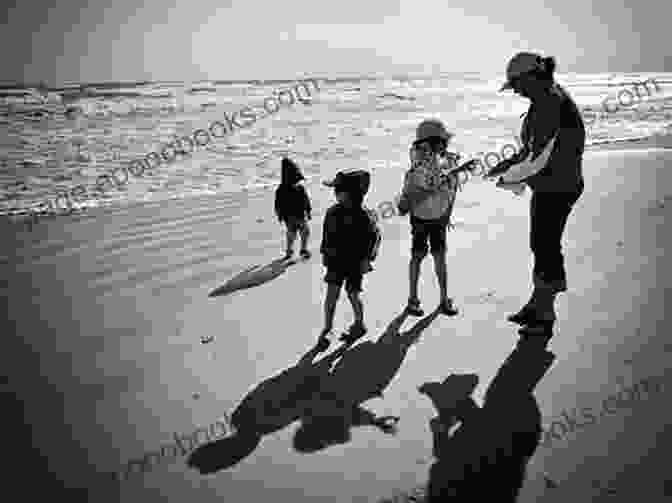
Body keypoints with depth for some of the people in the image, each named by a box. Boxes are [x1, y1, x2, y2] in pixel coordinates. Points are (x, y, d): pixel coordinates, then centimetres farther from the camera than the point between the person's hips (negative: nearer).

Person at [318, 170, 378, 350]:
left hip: (356, 261, -3)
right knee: (332, 293, -3)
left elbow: (372, 237, -9)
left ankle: (359, 324, 31)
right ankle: (326, 329, 7)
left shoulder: (361, 214, -14)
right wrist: (324, 254, 15)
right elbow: (326, 234, 12)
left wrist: (366, 259, -11)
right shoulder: (332, 212, 0)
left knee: (352, 295, 8)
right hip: (336, 259, 3)